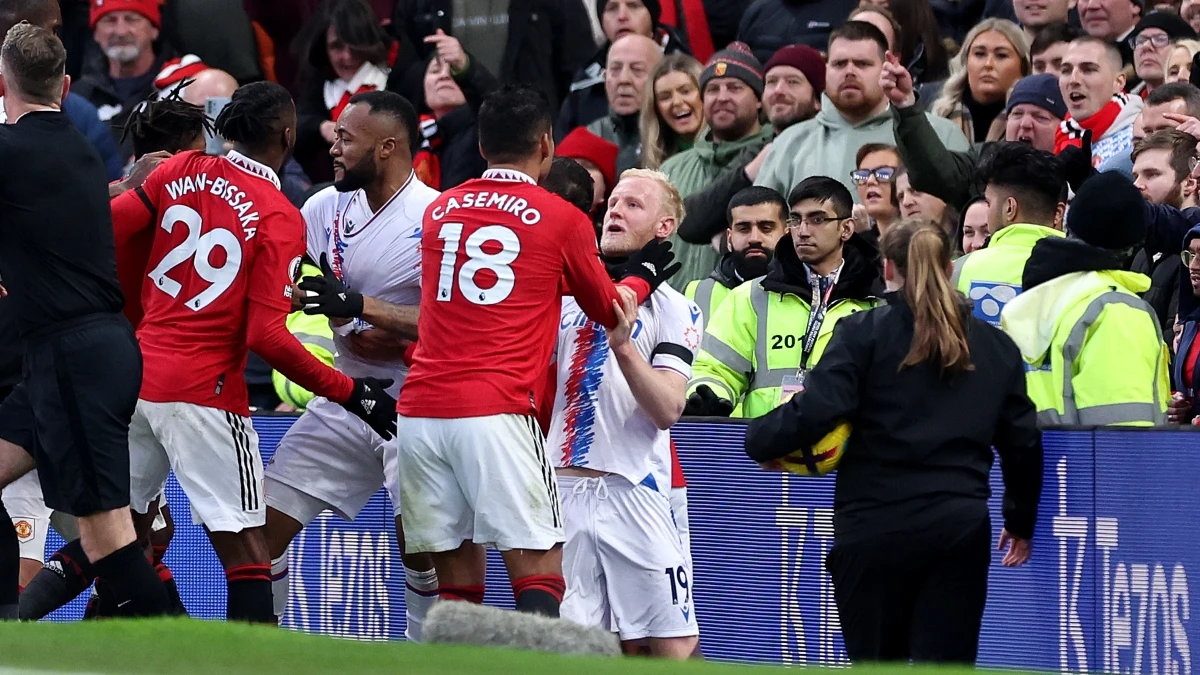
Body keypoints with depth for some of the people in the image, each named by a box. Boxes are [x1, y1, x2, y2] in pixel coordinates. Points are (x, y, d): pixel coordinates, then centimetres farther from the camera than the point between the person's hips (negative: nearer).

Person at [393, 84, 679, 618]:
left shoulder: (438, 211, 15)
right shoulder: (562, 219, 3)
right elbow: (610, 311, 18)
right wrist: (643, 275, 38)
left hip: (420, 412, 5)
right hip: (498, 413, -5)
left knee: (456, 584, 10)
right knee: (539, 578, -3)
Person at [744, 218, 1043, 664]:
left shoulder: (863, 334, -2)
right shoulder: (995, 346, 12)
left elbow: (817, 409, -14)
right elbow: (1022, 442, 17)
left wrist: (760, 440, 4)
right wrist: (1021, 522, 31)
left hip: (875, 525, -3)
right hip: (962, 527, 3)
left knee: (875, 663, 10)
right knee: (948, 662, 0)